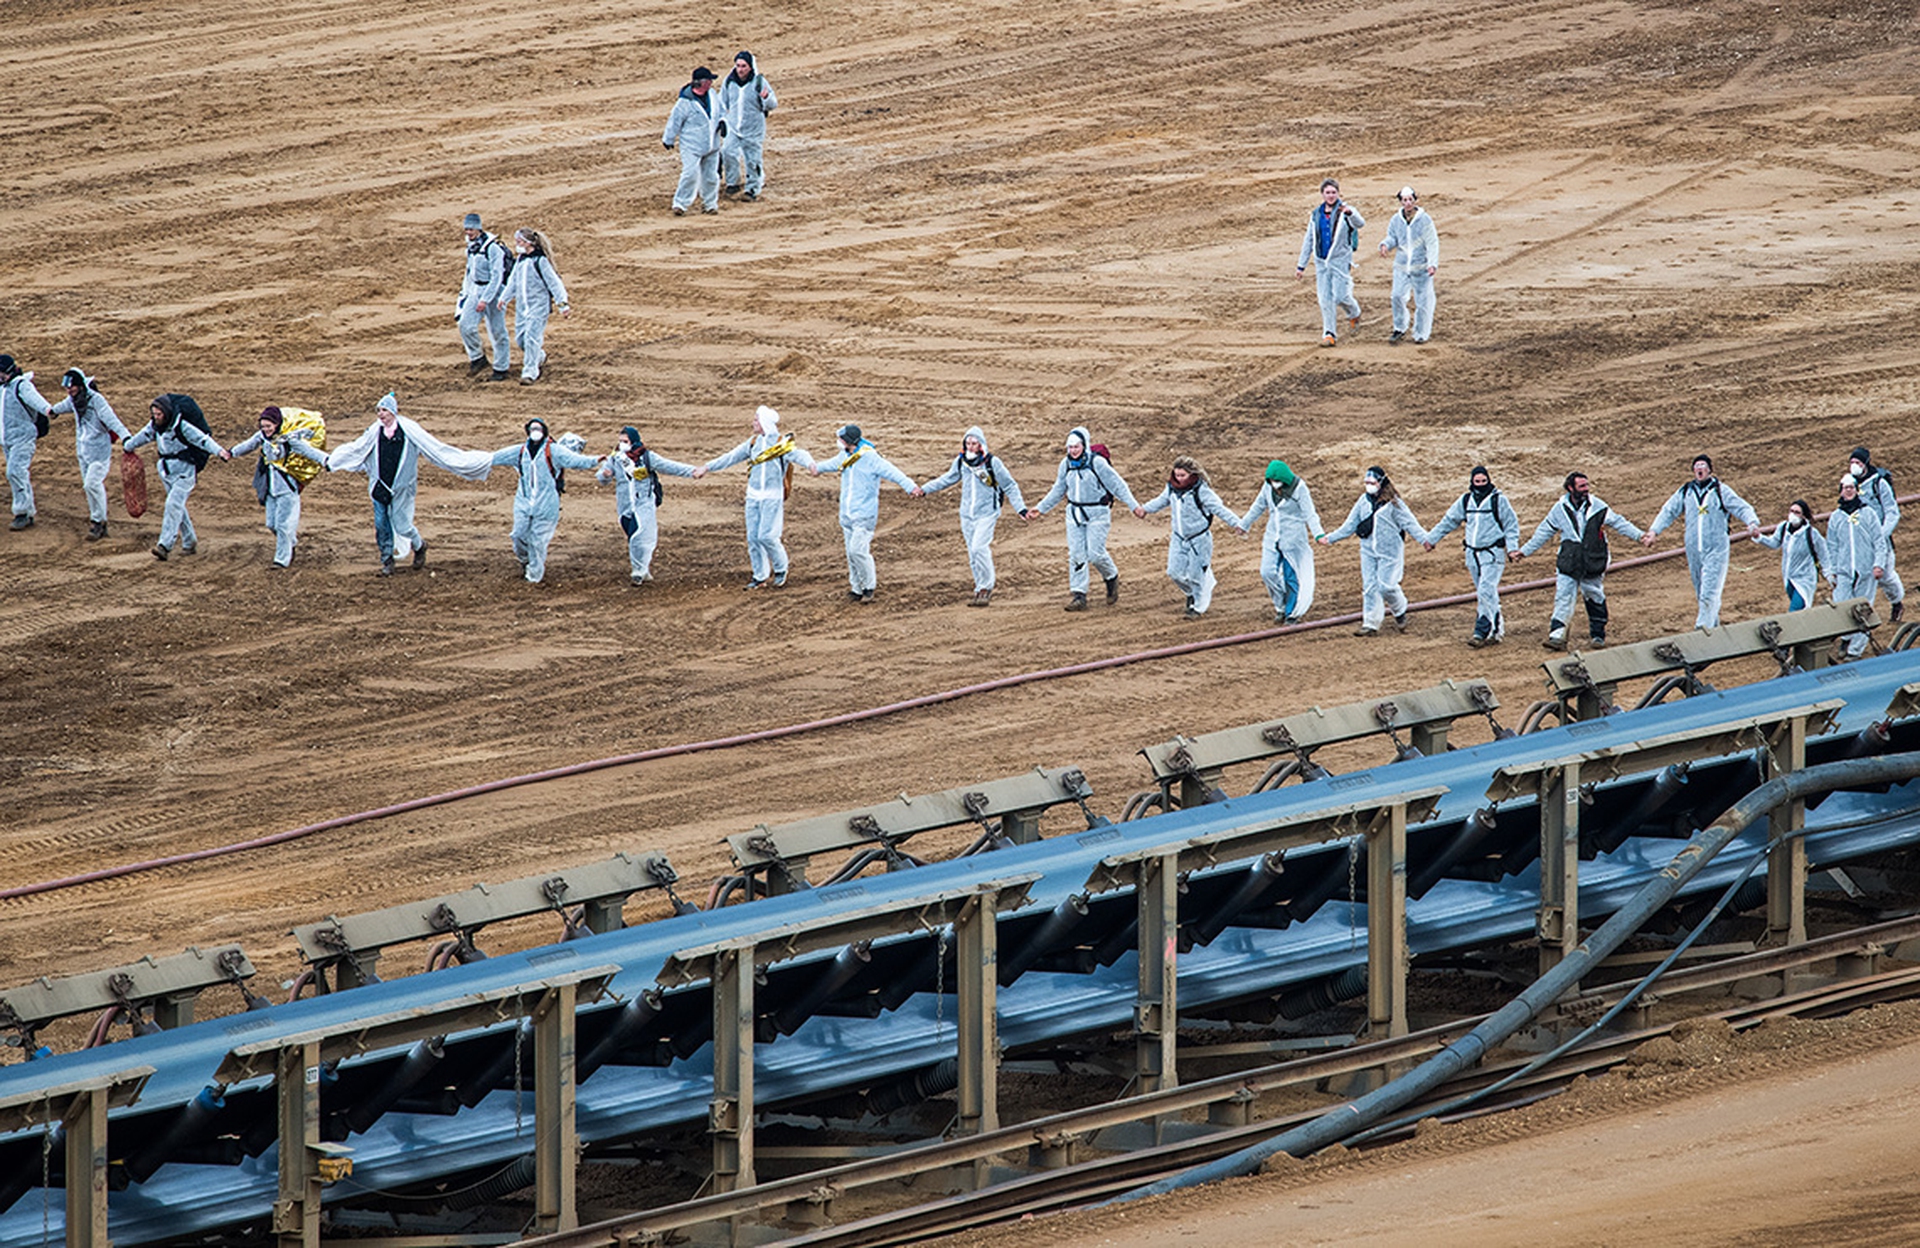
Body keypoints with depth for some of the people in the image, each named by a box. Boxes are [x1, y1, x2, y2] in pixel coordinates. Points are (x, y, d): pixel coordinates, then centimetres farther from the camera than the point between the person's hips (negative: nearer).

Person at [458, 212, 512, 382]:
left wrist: (485, 299, -24)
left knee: (497, 331, 1)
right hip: (476, 290, 7)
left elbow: (497, 277, -20)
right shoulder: (471, 246, 7)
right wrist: (465, 294, 19)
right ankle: (477, 358, 7)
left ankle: (501, 368, 12)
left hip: (493, 291, -7)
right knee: (466, 325, -9)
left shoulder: (492, 248, -18)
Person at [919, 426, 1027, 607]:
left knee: (979, 548, -19)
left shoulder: (992, 463, -9)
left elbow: (1010, 486, -1)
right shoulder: (961, 461, 5)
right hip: (967, 515, 5)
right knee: (973, 555, 5)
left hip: (986, 513, -5)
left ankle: (986, 588, -7)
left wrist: (1020, 508, -5)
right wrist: (925, 489, 23)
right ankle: (980, 591, 14)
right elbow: (948, 478, 23)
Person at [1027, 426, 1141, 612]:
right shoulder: (1066, 465, 4)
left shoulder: (1097, 463, -13)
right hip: (1075, 513, 5)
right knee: (1076, 554, -2)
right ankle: (1078, 595, 1)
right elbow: (1058, 490, 18)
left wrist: (1133, 505, -14)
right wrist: (1041, 508, 18)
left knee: (1096, 553, -9)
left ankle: (1112, 578, 21)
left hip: (1097, 514, -5)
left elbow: (1117, 485, -9)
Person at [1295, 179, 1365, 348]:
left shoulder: (1344, 212, -6)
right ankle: (1329, 333, 7)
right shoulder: (1316, 215, 8)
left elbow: (1360, 223, -27)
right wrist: (1301, 265, 13)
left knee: (1341, 296, -6)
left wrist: (1349, 213, -50)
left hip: (1340, 260, -4)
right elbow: (1309, 241, 14)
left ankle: (1354, 313, 27)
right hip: (1321, 262, 4)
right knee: (1325, 299, 1)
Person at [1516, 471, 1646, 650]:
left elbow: (1618, 522, 5)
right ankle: (1556, 635, -13)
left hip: (1593, 562, 0)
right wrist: (1525, 551, 17)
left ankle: (1598, 634, 23)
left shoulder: (1598, 507, -1)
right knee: (1563, 598, -9)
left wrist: (1638, 535, -5)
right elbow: (1544, 532, 14)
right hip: (1569, 563, 0)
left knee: (1595, 598, 9)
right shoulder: (1560, 509, 3)